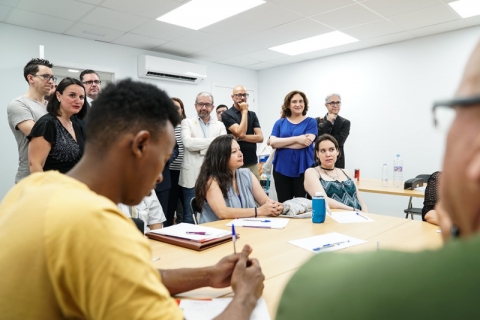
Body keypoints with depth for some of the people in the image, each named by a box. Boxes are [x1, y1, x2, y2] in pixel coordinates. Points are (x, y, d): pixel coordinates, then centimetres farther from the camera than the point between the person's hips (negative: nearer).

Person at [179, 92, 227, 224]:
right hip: (192, 178, -2)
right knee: (190, 218, 7)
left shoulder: (220, 125, 11)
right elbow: (188, 142, -15)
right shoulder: (187, 123, 5)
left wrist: (199, 147, -11)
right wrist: (213, 141, -11)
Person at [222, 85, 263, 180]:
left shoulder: (252, 114, 10)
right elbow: (240, 132, -18)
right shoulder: (226, 114, -5)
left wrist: (241, 137, -12)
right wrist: (244, 112, -11)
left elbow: (260, 137, -1)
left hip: (252, 163, 4)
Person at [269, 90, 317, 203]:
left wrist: (280, 143, -8)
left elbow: (307, 142, -13)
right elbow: (272, 142, -5)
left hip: (302, 169, -2)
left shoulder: (310, 122, 3)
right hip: (281, 169, 2)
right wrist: (296, 139, -15)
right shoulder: (280, 123, 8)